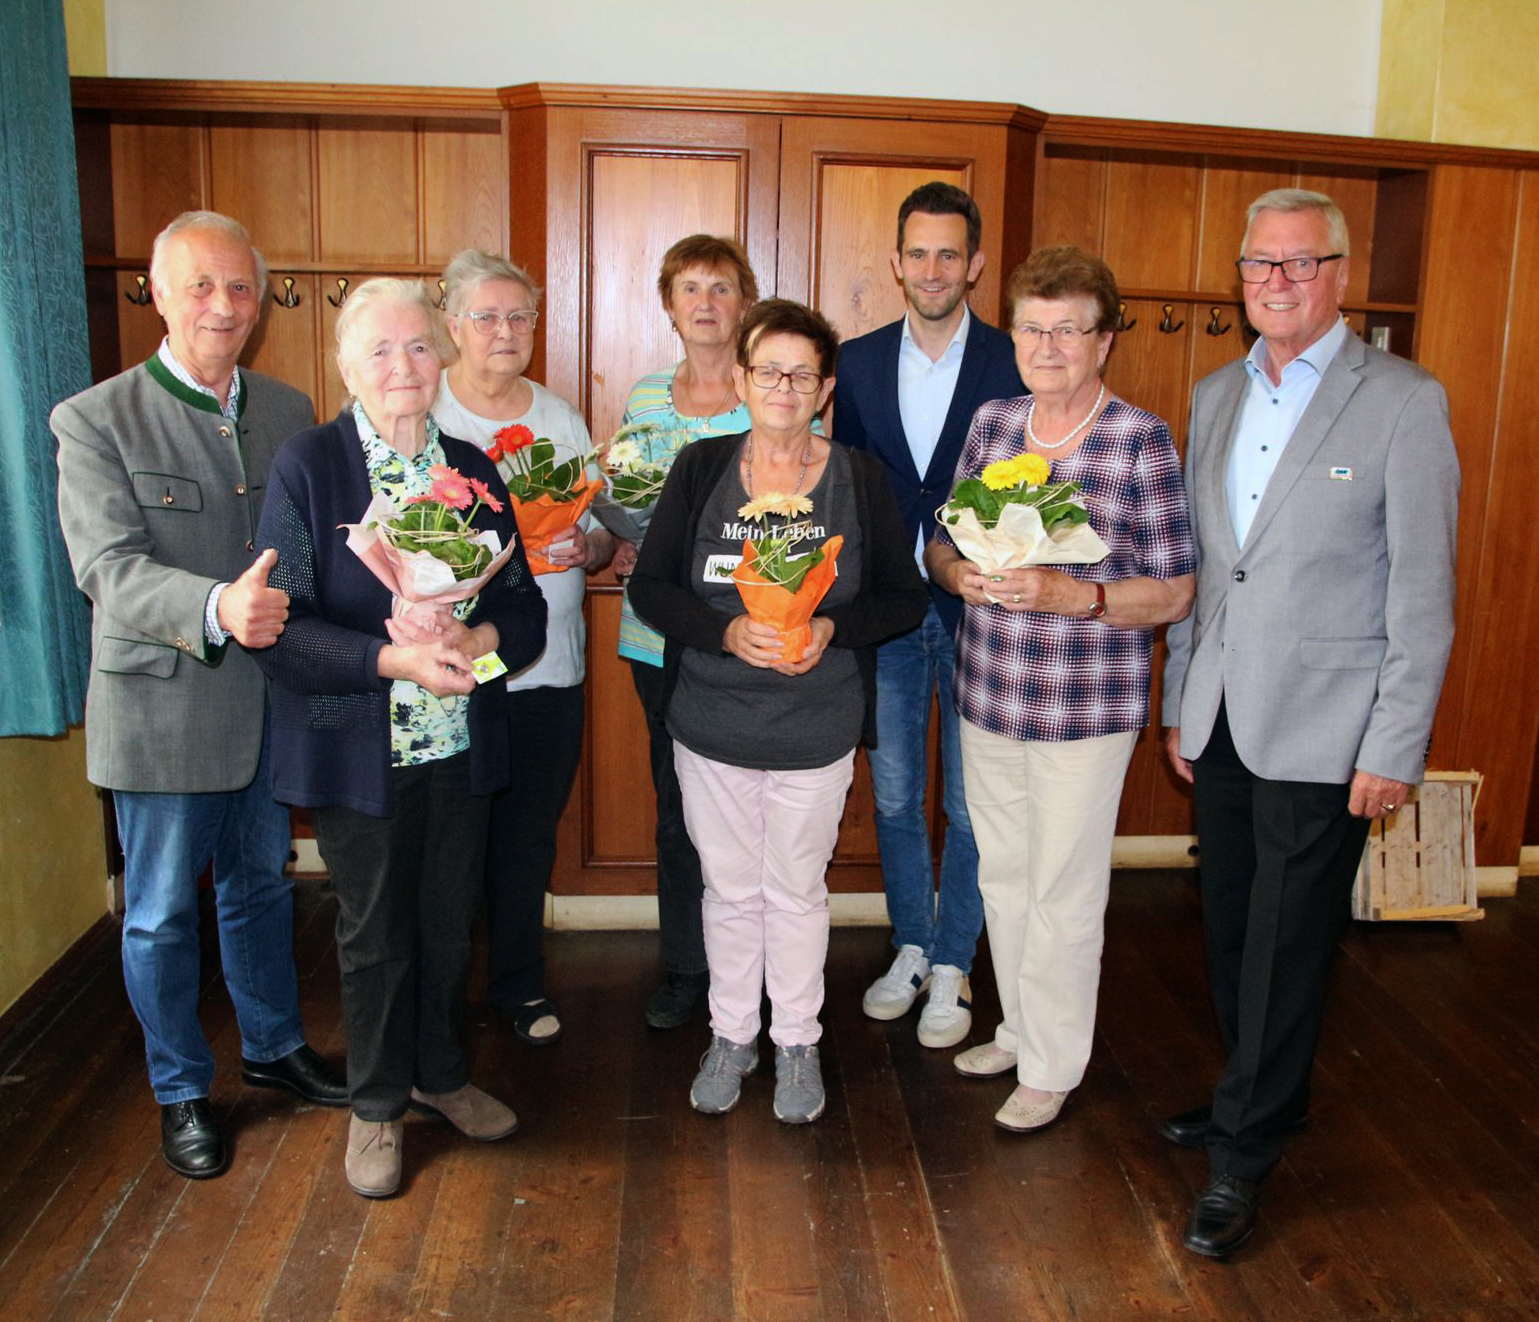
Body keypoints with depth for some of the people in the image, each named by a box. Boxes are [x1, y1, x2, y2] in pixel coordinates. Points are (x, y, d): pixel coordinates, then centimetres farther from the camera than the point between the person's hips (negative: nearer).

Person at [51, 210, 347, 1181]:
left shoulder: (289, 412, 5)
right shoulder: (95, 421, -9)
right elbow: (110, 569, -20)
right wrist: (216, 608, -38)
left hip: (271, 700, 4)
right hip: (163, 709, -4)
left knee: (262, 887, 20)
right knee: (162, 912, 10)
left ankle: (274, 1047, 40)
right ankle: (182, 1091, 30)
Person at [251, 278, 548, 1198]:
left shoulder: (473, 467, 5)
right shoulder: (307, 465, -9)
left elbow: (525, 609, 4)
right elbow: (282, 627, -13)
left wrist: (470, 640, -17)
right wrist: (393, 659, -26)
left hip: (461, 743, 4)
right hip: (358, 751, -4)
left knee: (450, 922, 16)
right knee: (376, 934, 11)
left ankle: (441, 1074, 40)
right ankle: (377, 1104, 33)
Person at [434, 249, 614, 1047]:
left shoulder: (562, 420, 13)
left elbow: (604, 537, 14)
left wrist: (584, 548, -8)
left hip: (550, 670, 4)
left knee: (529, 837, 12)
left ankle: (519, 985, 30)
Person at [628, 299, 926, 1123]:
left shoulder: (860, 479, -3)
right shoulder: (700, 468, -2)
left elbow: (905, 598, 0)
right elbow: (649, 586, -4)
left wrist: (831, 629, -20)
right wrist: (727, 632, -22)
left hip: (816, 732, -1)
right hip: (711, 724, 1)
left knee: (797, 891, 12)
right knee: (729, 890, 15)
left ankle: (797, 1042, 33)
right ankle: (732, 1034, 35)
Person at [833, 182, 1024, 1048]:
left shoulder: (1015, 365, -6)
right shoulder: (858, 363, 4)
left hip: (979, 613, -3)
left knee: (970, 807, 7)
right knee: (894, 799, 14)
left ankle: (953, 968, 24)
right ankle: (910, 950, 33)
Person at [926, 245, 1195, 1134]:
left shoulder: (1144, 443, -11)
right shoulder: (992, 424, 5)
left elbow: (1175, 594, -10)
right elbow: (942, 543, 14)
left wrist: (1066, 595, -24)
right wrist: (958, 573, -10)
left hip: (1085, 714, -5)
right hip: (987, 699, 6)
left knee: (1064, 897, 7)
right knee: (1002, 879, 19)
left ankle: (1052, 1068, 26)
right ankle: (1021, 1027, 40)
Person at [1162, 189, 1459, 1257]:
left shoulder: (1405, 402, -8)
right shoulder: (1215, 395, 10)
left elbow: (1424, 592, -9)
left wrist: (1396, 749, -12)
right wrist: (1180, 703, 14)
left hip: (1320, 730, -5)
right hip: (1221, 722, 6)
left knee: (1285, 948, 4)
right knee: (1231, 930, 16)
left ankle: (1244, 1152, 20)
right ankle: (1266, 1097, 37)